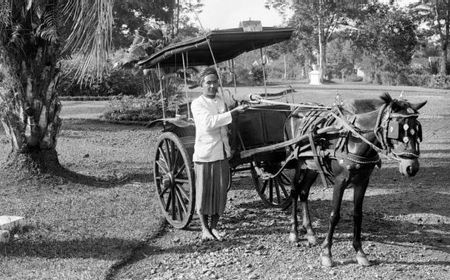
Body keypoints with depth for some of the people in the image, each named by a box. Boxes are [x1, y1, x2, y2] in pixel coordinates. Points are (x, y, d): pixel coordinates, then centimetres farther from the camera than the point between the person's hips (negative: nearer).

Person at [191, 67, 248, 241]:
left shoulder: (221, 103, 14)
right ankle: (205, 228, 14)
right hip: (204, 155, -5)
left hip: (222, 155, 6)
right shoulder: (197, 104, -6)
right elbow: (208, 123, -22)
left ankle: (213, 226, 19)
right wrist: (233, 112, -24)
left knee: (220, 192, 6)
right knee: (204, 192, 1)